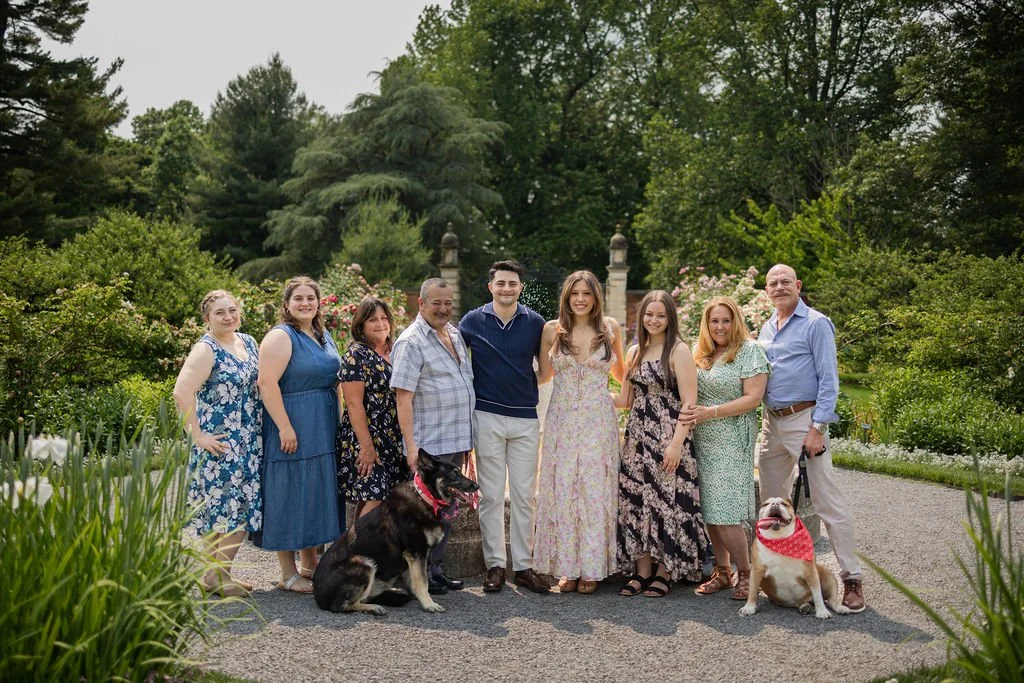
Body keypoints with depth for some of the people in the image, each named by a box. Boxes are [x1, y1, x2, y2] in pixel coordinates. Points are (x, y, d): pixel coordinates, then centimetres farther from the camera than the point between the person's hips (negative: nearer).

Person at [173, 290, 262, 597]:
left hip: (249, 444, 8)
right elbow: (182, 393, -23)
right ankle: (215, 576, 10)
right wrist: (198, 436, -21)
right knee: (225, 509, -4)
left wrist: (264, 429, 13)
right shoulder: (206, 350, -12)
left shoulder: (248, 342, 11)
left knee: (244, 509, 10)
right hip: (220, 445, -7)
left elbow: (260, 385, 22)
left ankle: (221, 572, 22)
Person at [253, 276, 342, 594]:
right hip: (294, 430, -8)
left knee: (318, 492, 14)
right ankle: (289, 574, 9)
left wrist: (340, 422, 16)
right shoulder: (281, 337, -11)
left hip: (324, 430, 8)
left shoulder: (324, 337, 13)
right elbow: (267, 383, -20)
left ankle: (309, 562, 27)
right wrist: (285, 428, -24)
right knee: (291, 495, -1)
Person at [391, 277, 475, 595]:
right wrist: (411, 446, -21)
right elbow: (403, 396, -16)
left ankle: (436, 568, 25)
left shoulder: (455, 333, 13)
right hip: (429, 445, -8)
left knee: (447, 509, 14)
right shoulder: (411, 342, -12)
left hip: (456, 441, 8)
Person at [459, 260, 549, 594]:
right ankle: (495, 565, 15)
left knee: (524, 495, 6)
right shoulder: (472, 321, 0)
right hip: (487, 417, -1)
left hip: (526, 419, 1)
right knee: (491, 495, 4)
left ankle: (524, 566, 15)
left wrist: (531, 390, 4)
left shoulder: (535, 322, 3)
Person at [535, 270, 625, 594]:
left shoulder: (610, 328, 3)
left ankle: (592, 568, 12)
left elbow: (620, 374, 15)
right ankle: (568, 566, 12)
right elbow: (543, 376, 9)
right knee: (562, 489, 1)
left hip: (599, 421, 0)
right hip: (562, 419, 1)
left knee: (595, 490, 1)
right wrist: (553, 343, 0)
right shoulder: (552, 329, 2)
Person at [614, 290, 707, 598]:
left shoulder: (678, 350, -6)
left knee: (666, 501, -2)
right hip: (637, 436, 6)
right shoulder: (635, 352, 13)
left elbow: (689, 402, -11)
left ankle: (664, 572, 12)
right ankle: (642, 570, 16)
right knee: (636, 501, 5)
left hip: (668, 438, -6)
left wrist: (677, 443, -19)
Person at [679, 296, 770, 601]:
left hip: (732, 442, -6)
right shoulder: (700, 352, 14)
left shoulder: (749, 350, -5)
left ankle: (745, 574, 9)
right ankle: (722, 572, 20)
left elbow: (753, 398, -12)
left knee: (725, 513, -8)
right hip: (702, 440, 6)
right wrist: (688, 411, 0)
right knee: (709, 510, 7)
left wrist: (711, 412, -17)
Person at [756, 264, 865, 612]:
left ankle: (852, 579, 0)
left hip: (804, 419, -7)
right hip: (772, 422, 7)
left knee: (828, 502, -7)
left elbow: (829, 380, -11)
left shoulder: (816, 324, -6)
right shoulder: (766, 328, 15)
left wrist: (817, 428, -18)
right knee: (771, 502, 13)